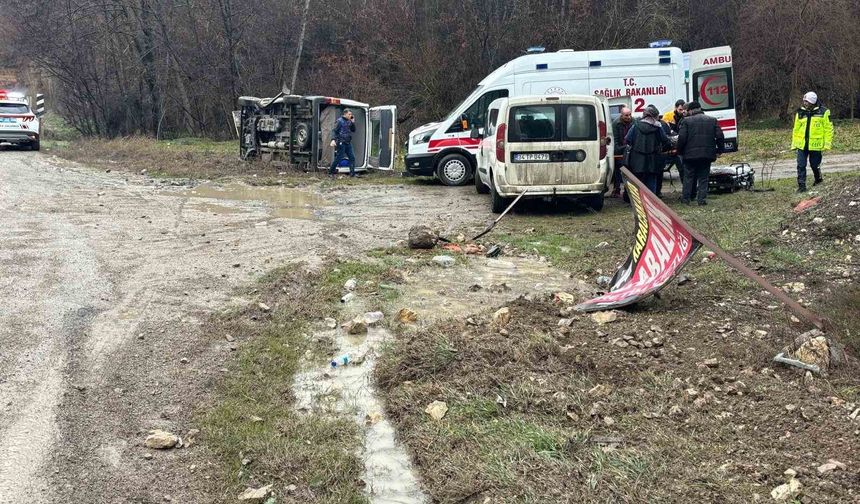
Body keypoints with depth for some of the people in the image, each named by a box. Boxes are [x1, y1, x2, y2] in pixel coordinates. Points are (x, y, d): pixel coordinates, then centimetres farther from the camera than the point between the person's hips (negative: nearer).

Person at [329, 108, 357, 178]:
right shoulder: (339, 121, -8)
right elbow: (334, 131, -12)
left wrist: (353, 122, 0)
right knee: (338, 158, -3)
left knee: (352, 157, 3)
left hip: (348, 143, 7)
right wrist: (333, 140, -25)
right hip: (341, 143, -7)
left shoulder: (349, 121, 13)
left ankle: (352, 173, 8)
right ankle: (331, 172, 12)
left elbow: (353, 130, 15)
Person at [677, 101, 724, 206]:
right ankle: (702, 199, 5)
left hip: (690, 154, -2)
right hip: (707, 155, 2)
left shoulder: (686, 121, -3)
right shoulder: (712, 120, 8)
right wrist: (719, 150, 12)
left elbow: (681, 138, -10)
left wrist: (680, 152, 3)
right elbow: (720, 137, 3)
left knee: (688, 177, 9)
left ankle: (686, 198, 13)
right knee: (703, 178, 9)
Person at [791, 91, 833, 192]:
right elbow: (796, 129, 12)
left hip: (815, 145, -3)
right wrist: (794, 143, 10)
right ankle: (801, 185, 2)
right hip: (802, 144, 3)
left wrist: (827, 143, -6)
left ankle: (818, 179, 37)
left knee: (815, 164, 10)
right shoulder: (800, 112, 6)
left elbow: (828, 129, -2)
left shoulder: (823, 112, -4)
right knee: (801, 165, -3)